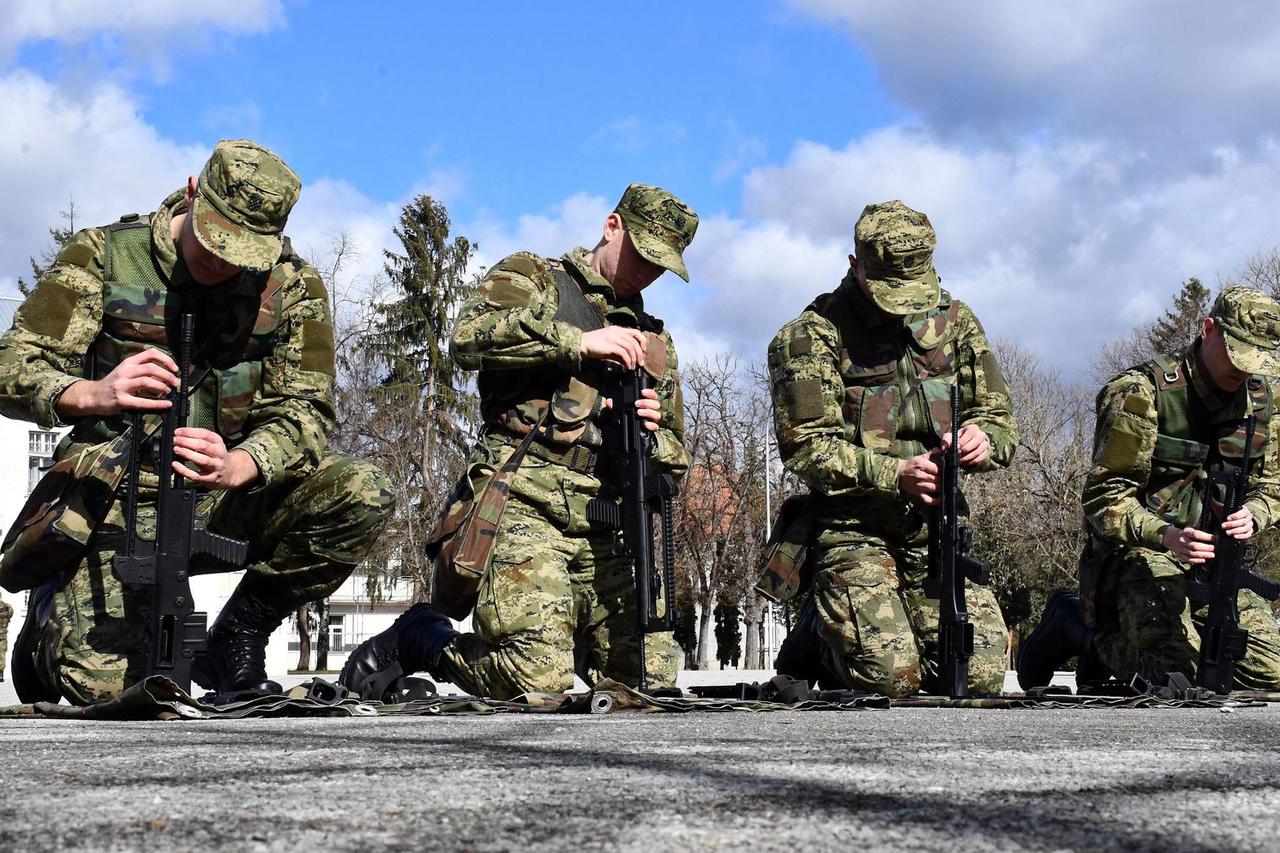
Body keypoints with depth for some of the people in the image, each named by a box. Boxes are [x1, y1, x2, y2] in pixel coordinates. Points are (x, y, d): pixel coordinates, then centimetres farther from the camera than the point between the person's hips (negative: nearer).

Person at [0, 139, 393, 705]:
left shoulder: (293, 286, 0)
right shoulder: (103, 256, -4)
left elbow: (304, 410, -6)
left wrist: (237, 467, -28)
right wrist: (93, 395, -30)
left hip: (231, 490, 2)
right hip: (117, 497, -2)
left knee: (363, 495, -24)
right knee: (103, 681, -20)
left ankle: (236, 638, -5)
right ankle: (52, 610, 19)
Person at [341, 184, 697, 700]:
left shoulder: (654, 340, 26)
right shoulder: (530, 276, 11)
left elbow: (674, 458, 26)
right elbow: (469, 337, -11)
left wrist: (654, 435, 2)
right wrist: (578, 342, -13)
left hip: (607, 529, 6)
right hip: (526, 508, -6)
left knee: (652, 678, -4)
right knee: (538, 682, -19)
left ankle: (567, 641, 23)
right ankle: (420, 640, 8)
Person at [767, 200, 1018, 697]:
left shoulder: (953, 320, 11)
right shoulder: (811, 335, -4)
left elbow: (1001, 421, 12)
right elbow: (807, 448, -11)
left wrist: (982, 439, -12)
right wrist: (895, 474, -23)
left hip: (935, 531, 4)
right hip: (853, 532, -4)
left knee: (983, 674, -10)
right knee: (890, 677, -19)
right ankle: (816, 636, 15)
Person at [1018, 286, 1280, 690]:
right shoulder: (1141, 393, -13)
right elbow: (1104, 497, -15)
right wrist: (1166, 535, -33)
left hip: (1213, 562, 7)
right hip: (1139, 554, -7)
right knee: (1179, 675, -25)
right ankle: (1081, 625, 7)